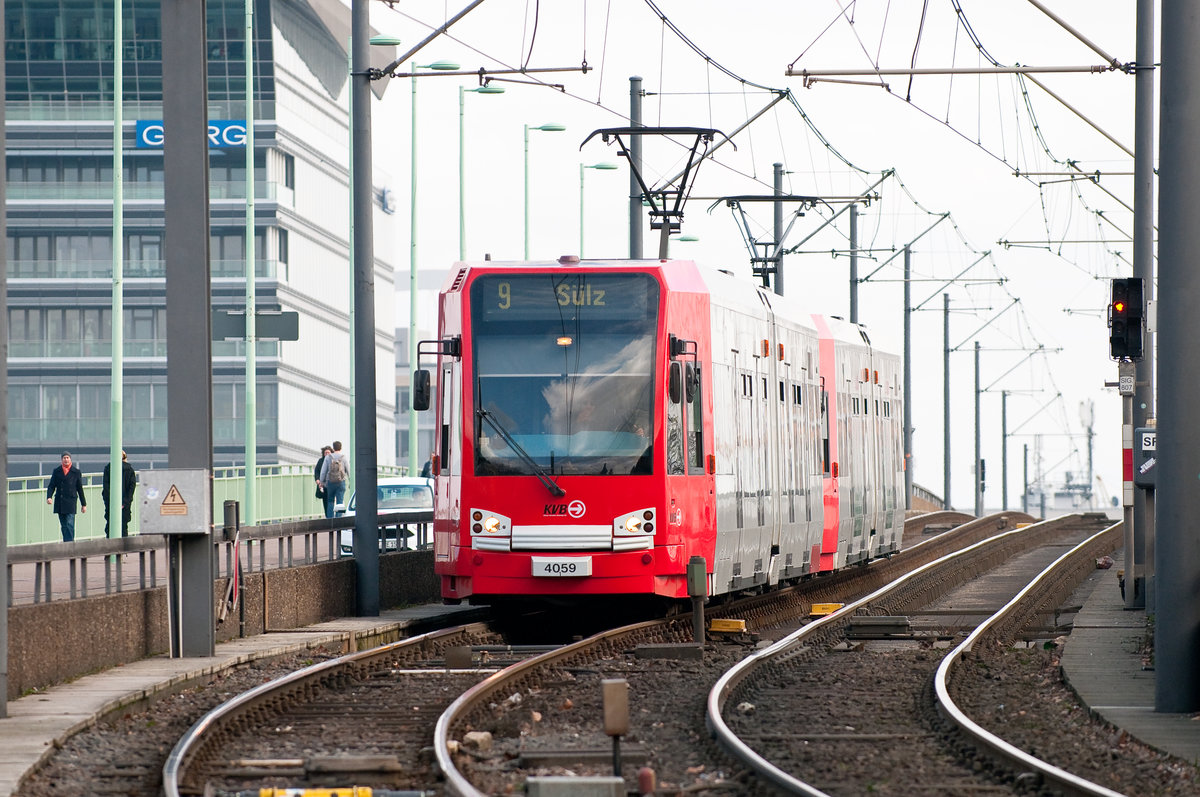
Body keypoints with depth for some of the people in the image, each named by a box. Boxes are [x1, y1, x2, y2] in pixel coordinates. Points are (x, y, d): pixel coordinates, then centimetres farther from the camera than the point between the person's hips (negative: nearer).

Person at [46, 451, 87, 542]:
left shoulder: (76, 472, 5)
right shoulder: (56, 471, 10)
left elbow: (80, 489, 9)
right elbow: (51, 486, 7)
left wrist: (83, 504, 10)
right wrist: (49, 497, -13)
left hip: (70, 502, -3)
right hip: (59, 503, 3)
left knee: (69, 524, -13)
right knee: (63, 526, 7)